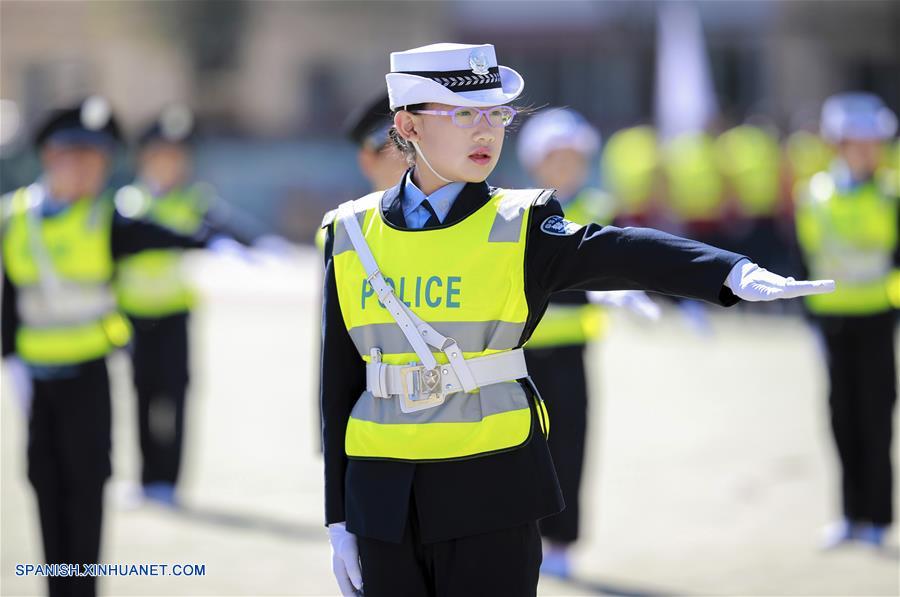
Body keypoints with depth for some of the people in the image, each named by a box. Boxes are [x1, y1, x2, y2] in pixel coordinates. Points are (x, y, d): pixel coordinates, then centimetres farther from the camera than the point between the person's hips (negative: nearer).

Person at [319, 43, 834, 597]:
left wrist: (737, 275, -42)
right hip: (383, 497, 3)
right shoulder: (352, 234, 4)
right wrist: (339, 519, 7)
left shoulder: (522, 227, -4)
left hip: (491, 492, -2)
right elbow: (340, 385, 8)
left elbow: (623, 253, -23)